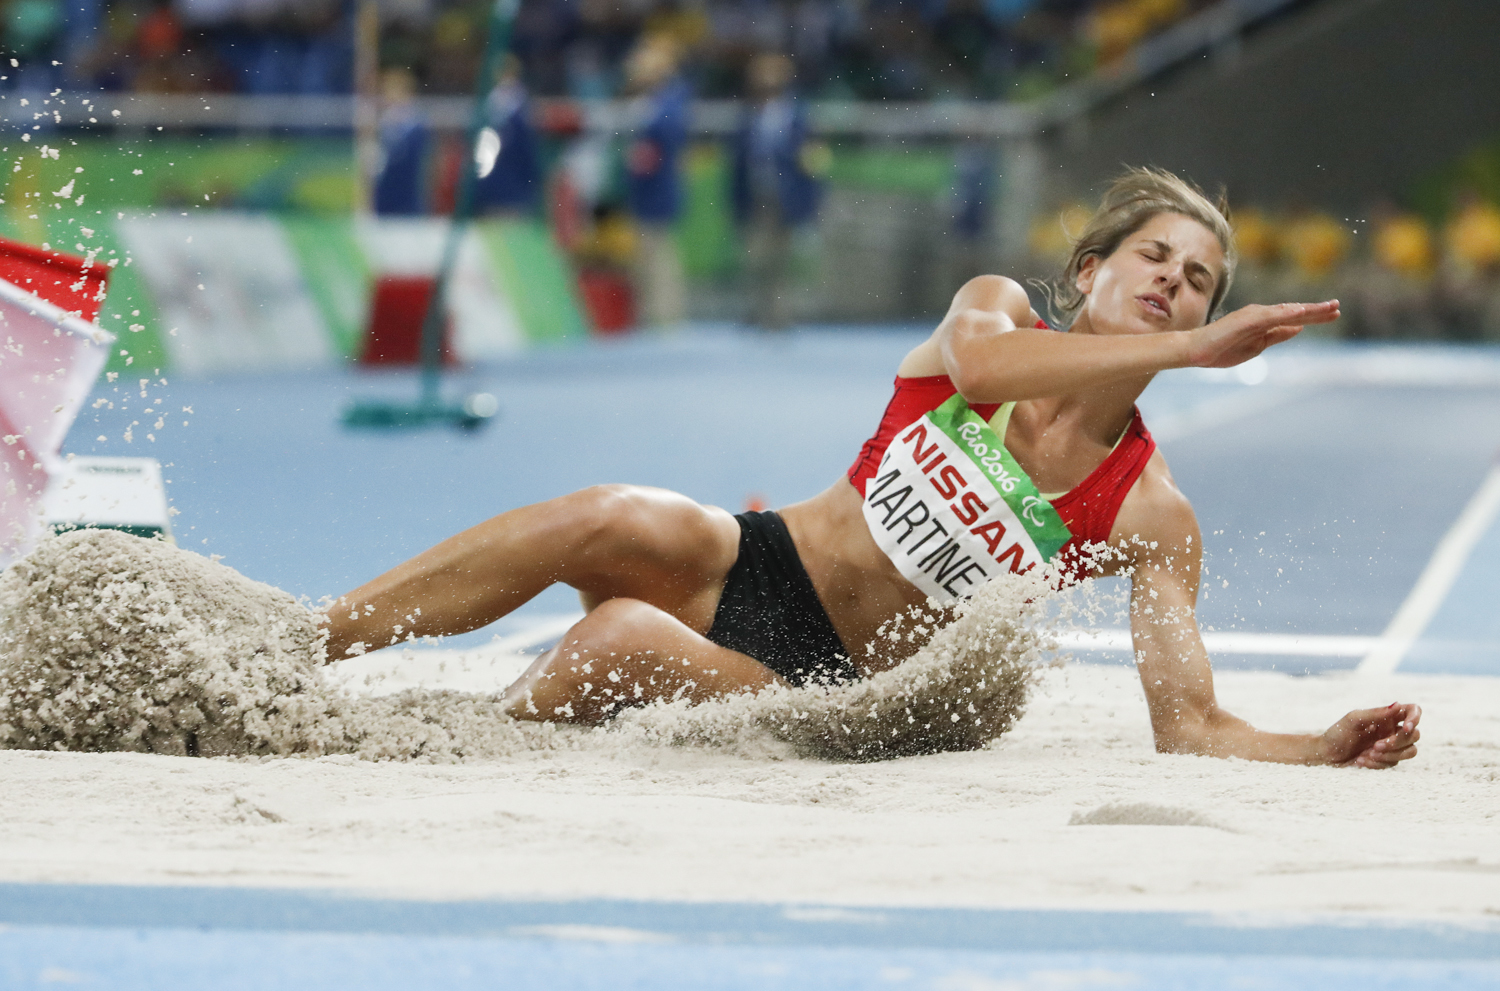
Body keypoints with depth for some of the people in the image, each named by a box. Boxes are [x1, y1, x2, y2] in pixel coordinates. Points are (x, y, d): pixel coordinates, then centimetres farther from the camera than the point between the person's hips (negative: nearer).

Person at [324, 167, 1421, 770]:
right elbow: (979, 361, -25)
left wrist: (1329, 753, -28)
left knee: (621, 640, -33)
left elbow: (1192, 727, -8)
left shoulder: (1150, 515, -4)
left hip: (822, 688, -2)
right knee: (609, 523, -31)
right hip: (750, 566, 2)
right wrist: (1193, 350, -32)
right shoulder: (997, 307, 1)